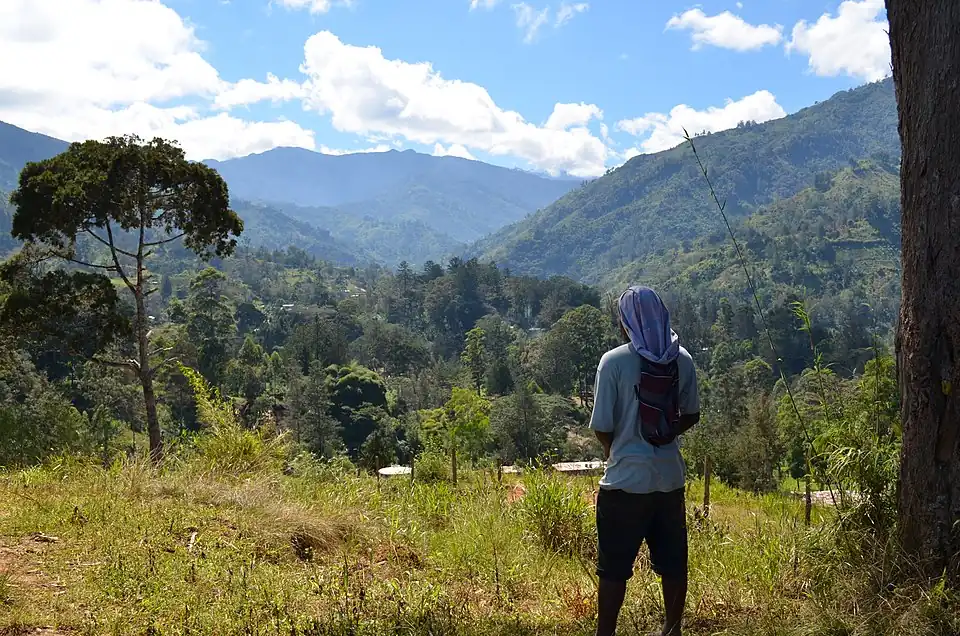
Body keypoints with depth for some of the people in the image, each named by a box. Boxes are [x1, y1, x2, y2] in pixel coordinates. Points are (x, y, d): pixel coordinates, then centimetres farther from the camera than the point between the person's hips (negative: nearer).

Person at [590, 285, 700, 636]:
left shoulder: (614, 361, -13)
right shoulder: (682, 360, 0)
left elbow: (602, 427, -10)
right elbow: (691, 416, 9)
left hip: (626, 480, -4)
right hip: (670, 478, 5)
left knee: (614, 568, 5)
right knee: (673, 563, 16)